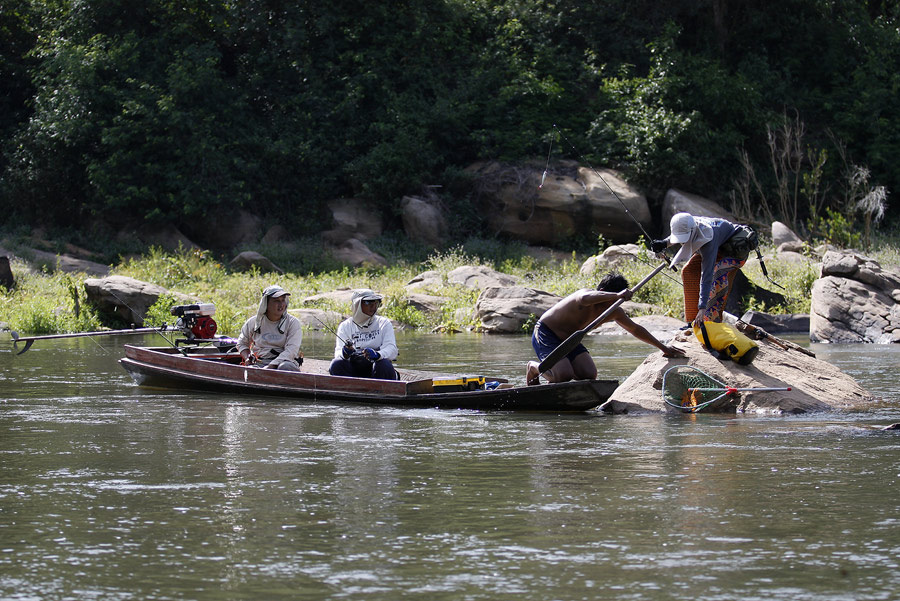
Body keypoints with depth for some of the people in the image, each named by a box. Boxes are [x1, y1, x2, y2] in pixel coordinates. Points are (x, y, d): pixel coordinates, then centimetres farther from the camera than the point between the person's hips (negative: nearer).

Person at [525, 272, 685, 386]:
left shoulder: (614, 312, -4)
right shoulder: (589, 295, -28)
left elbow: (635, 329, 10)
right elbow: (584, 298, -56)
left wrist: (663, 347, 11)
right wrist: (617, 295, -67)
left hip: (568, 339, 8)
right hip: (545, 334, -8)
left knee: (589, 375, -10)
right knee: (564, 375, -24)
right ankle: (534, 367, 7)